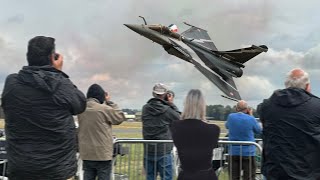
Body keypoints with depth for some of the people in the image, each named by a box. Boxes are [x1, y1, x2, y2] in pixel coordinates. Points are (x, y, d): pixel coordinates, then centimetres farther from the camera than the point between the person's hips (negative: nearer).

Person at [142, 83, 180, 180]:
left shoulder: (145, 109, 0)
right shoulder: (167, 110, -14)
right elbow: (180, 119, -1)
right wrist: (171, 104, 4)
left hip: (148, 151, 5)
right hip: (164, 151, -5)